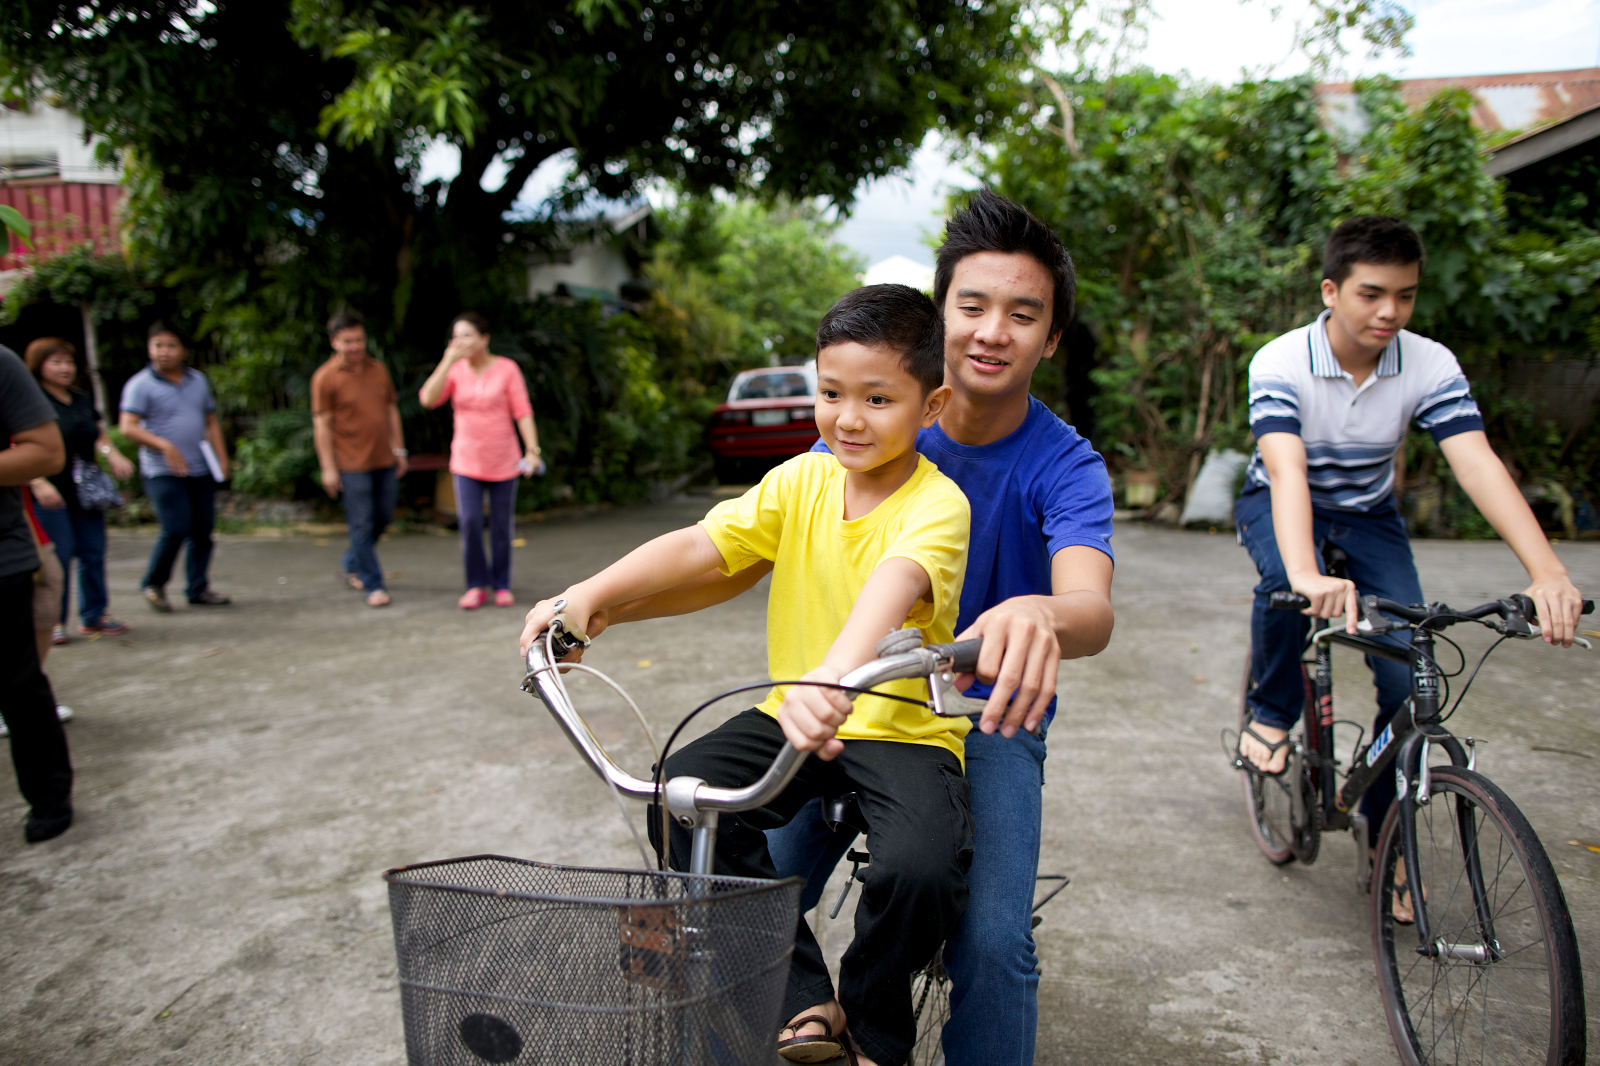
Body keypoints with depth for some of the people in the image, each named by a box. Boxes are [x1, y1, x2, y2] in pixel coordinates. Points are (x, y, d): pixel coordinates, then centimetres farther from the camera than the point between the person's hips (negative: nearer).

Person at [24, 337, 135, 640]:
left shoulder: (82, 399, 15)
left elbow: (99, 435, 23)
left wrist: (112, 454, 1)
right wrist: (38, 484, -24)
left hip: (86, 491, 7)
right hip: (50, 493, -7)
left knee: (93, 553, 7)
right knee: (58, 556, -5)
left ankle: (93, 617, 16)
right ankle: (53, 622, 6)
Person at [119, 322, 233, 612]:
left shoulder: (198, 380, 13)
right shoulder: (140, 385, -4)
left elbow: (211, 421, 19)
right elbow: (128, 427, -12)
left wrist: (222, 457, 11)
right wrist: (164, 445, -24)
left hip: (201, 471, 5)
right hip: (163, 473, -5)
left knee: (202, 531, 5)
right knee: (176, 529, -13)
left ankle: (198, 589, 15)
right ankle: (153, 584, 9)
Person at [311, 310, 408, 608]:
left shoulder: (379, 370, 10)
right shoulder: (325, 377, -6)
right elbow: (322, 424, -7)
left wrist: (399, 450, 13)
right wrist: (328, 467, -10)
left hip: (385, 461, 6)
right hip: (353, 465, -6)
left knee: (383, 518, 13)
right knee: (362, 525, -1)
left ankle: (352, 565, 34)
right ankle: (373, 586, 7)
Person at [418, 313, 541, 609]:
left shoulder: (507, 369, -4)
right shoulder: (454, 370, 2)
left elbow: (523, 412, -7)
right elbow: (428, 399, -13)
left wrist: (532, 450, -15)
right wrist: (448, 361, -16)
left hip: (503, 460, -1)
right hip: (466, 460, 1)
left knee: (501, 524, 5)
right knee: (469, 521, -9)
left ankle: (502, 585, 18)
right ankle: (477, 585, 5)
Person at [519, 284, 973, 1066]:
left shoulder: (937, 504, -15)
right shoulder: (801, 481, 2)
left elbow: (896, 582, -37)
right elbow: (699, 545, -8)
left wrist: (835, 675, -58)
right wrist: (584, 597, -22)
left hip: (905, 727, -4)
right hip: (791, 715, 5)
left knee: (923, 867, -29)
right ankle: (802, 998, 0)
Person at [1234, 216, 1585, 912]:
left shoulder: (1431, 366, -18)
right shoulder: (1280, 363, -26)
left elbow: (1477, 463, -30)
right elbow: (1286, 469, -40)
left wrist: (1548, 572, -44)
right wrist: (1307, 575, -57)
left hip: (1369, 515, 3)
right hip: (1281, 505, -2)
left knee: (1409, 680, -10)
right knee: (1284, 579, -38)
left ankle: (1385, 835, 11)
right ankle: (1270, 715, -10)